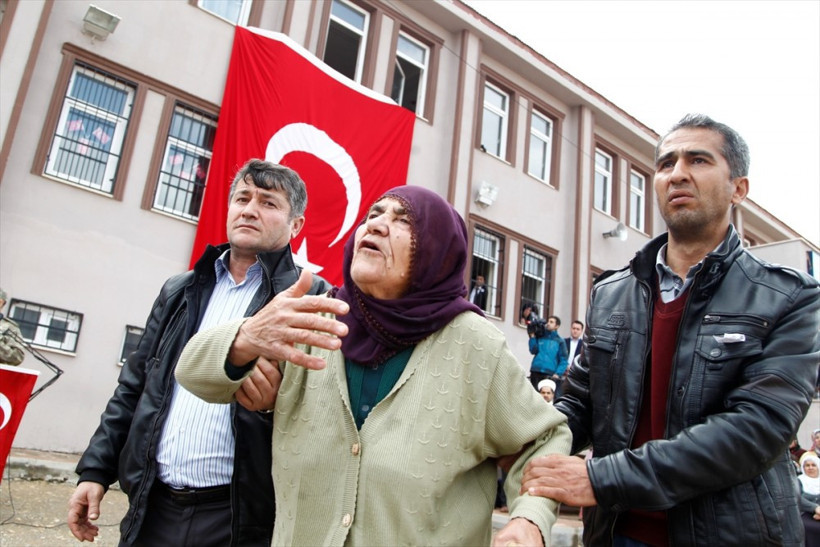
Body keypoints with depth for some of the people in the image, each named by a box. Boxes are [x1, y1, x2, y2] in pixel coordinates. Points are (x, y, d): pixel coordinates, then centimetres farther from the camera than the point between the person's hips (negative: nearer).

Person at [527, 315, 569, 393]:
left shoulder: (559, 341, 6)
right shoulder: (539, 337, 13)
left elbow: (563, 360, 1)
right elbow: (533, 351, 3)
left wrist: (557, 374, -11)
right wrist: (532, 337, -3)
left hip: (550, 375, -2)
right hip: (535, 372, 3)